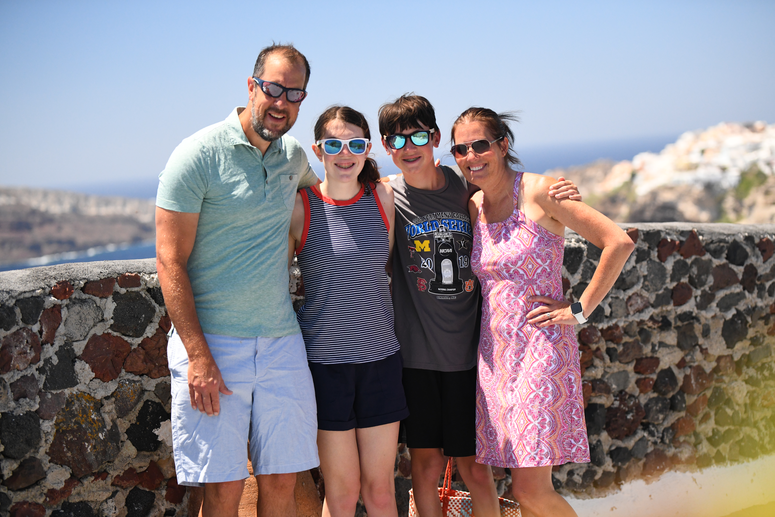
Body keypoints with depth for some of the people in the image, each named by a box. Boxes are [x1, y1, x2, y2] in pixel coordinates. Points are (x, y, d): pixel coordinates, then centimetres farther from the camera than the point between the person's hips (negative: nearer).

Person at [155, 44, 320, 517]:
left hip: (282, 342, 5)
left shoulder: (294, 156, 10)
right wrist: (198, 355, -17)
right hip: (212, 340, -5)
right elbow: (170, 261, -11)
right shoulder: (200, 154, -8)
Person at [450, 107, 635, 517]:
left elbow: (619, 243, -12)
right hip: (494, 352, 6)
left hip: (541, 347, -6)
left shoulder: (537, 192, -9)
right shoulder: (473, 207, 9)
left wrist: (580, 309, -10)